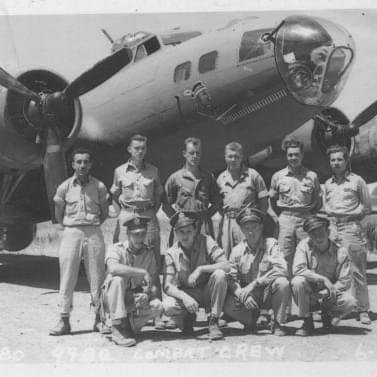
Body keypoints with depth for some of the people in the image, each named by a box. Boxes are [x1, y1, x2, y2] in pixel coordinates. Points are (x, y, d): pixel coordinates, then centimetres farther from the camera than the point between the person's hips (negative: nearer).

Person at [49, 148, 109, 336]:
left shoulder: (99, 186, 2)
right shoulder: (64, 187, 3)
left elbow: (105, 212, 12)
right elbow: (58, 214, 12)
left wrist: (92, 226, 8)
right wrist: (72, 226, 10)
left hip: (94, 233, 0)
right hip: (71, 233, 0)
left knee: (97, 277, 2)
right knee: (67, 277, -1)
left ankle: (99, 318, 11)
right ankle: (64, 320, 4)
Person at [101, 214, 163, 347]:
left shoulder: (148, 253, 2)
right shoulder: (116, 249, -11)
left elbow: (154, 285, -2)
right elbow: (113, 268, -35)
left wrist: (147, 294, -25)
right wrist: (143, 272, -31)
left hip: (135, 299, 3)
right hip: (112, 300, -3)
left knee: (157, 306, -25)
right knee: (118, 279, -33)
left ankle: (128, 325, 0)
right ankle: (117, 329, -28)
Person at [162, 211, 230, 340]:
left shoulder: (206, 242, -13)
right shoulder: (172, 253, -9)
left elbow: (226, 266, -23)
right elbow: (168, 286, -13)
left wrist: (200, 269, -34)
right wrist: (184, 297, -32)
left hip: (208, 291, -1)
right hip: (186, 293, 1)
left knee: (219, 274, -31)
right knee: (167, 306, -29)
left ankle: (213, 322, -16)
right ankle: (188, 316, 7)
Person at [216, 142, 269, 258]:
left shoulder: (253, 175, 2)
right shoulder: (221, 178, 11)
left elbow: (263, 200, 3)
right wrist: (224, 214, 7)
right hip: (226, 221, 4)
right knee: (224, 258, 3)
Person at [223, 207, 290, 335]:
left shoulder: (271, 244, -6)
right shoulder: (237, 250, 0)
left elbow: (281, 269, -20)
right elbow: (231, 278, -4)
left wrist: (255, 284, -25)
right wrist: (242, 294, -25)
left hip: (268, 293, -1)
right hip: (247, 296, 1)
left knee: (282, 283, -33)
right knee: (228, 306, -27)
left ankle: (278, 324, -9)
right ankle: (251, 319, 9)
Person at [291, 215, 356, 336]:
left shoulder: (341, 252, -9)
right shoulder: (304, 245, -11)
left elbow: (345, 281, -11)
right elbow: (298, 269, -25)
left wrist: (327, 292, -23)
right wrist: (323, 279, -28)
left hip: (328, 296, 0)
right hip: (308, 295, 0)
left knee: (349, 302, -29)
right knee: (298, 282, -33)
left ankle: (328, 315, 8)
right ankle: (307, 323, -12)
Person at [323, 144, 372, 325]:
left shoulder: (357, 181, 4)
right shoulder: (328, 184, 17)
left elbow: (366, 206, 5)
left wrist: (352, 214, -4)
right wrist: (330, 213, 8)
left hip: (350, 227, -4)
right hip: (331, 227, 5)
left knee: (357, 270, -6)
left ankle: (363, 310, -2)